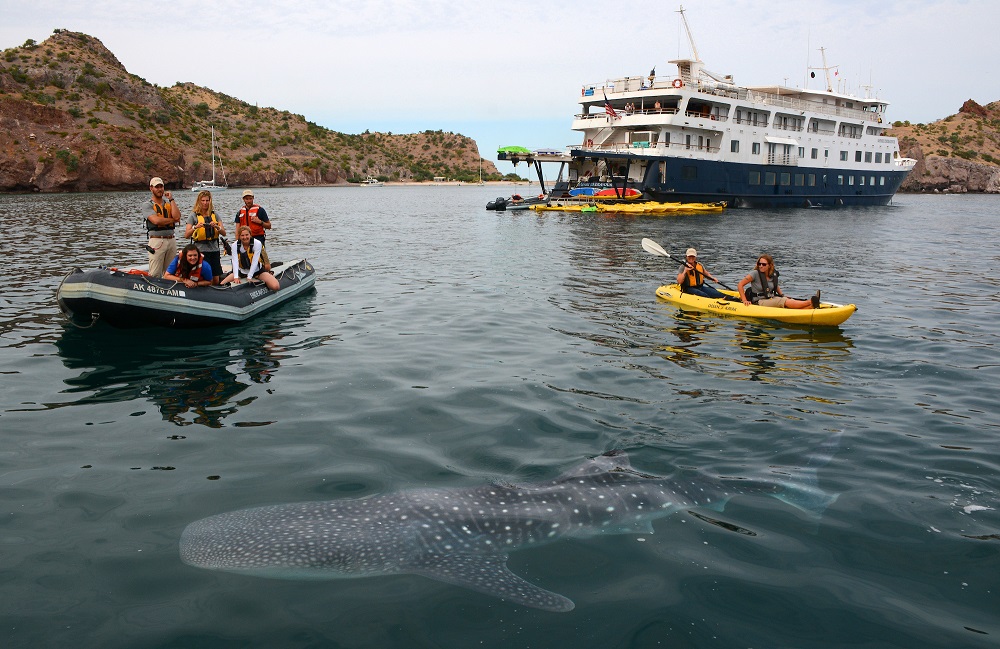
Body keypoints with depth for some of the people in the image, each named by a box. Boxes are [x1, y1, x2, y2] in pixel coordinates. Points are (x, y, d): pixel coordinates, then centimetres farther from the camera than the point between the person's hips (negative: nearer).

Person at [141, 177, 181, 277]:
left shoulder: (169, 203, 17)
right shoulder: (147, 205, 3)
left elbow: (177, 216, -3)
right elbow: (156, 220, -14)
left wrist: (171, 199, 2)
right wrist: (173, 220, -2)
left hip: (171, 240, 5)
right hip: (157, 241, -4)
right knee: (155, 274, -8)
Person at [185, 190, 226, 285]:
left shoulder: (214, 215, 10)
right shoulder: (194, 215, 1)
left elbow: (224, 233, 2)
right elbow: (186, 235, -7)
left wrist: (217, 227, -16)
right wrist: (195, 227, -23)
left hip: (214, 249, 3)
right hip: (201, 250, -3)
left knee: (216, 280, 3)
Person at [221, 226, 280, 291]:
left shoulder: (257, 243, -18)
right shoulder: (235, 245, -11)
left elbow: (255, 262, -23)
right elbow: (235, 261, -21)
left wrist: (249, 277, -29)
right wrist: (236, 277, -34)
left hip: (257, 271, -2)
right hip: (241, 271, 2)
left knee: (275, 286, -23)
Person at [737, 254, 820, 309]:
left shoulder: (773, 274, 7)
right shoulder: (755, 273, -10)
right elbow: (740, 285, -12)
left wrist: (782, 295, 12)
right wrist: (744, 300, -18)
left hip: (772, 299, 6)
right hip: (759, 302, -6)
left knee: (790, 300, -21)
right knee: (785, 301, -25)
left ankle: (811, 306, -44)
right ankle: (810, 302, -37)